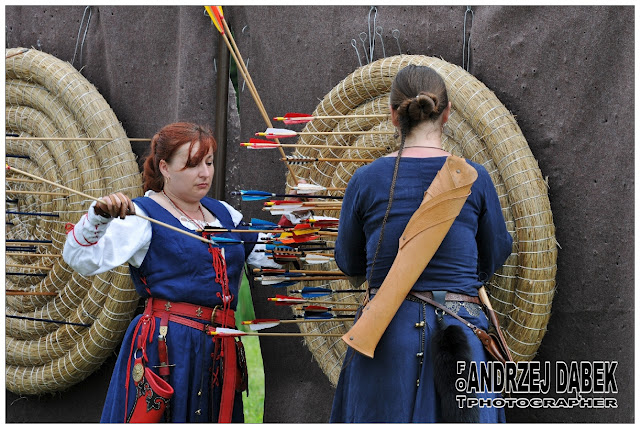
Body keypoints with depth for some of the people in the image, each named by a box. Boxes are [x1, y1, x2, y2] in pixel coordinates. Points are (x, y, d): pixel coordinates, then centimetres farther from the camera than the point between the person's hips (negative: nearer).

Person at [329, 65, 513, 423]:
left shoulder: (367, 180, -3)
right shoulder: (474, 178, -4)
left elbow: (349, 264, 10)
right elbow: (493, 261, 9)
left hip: (386, 338, 0)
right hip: (461, 325, 0)